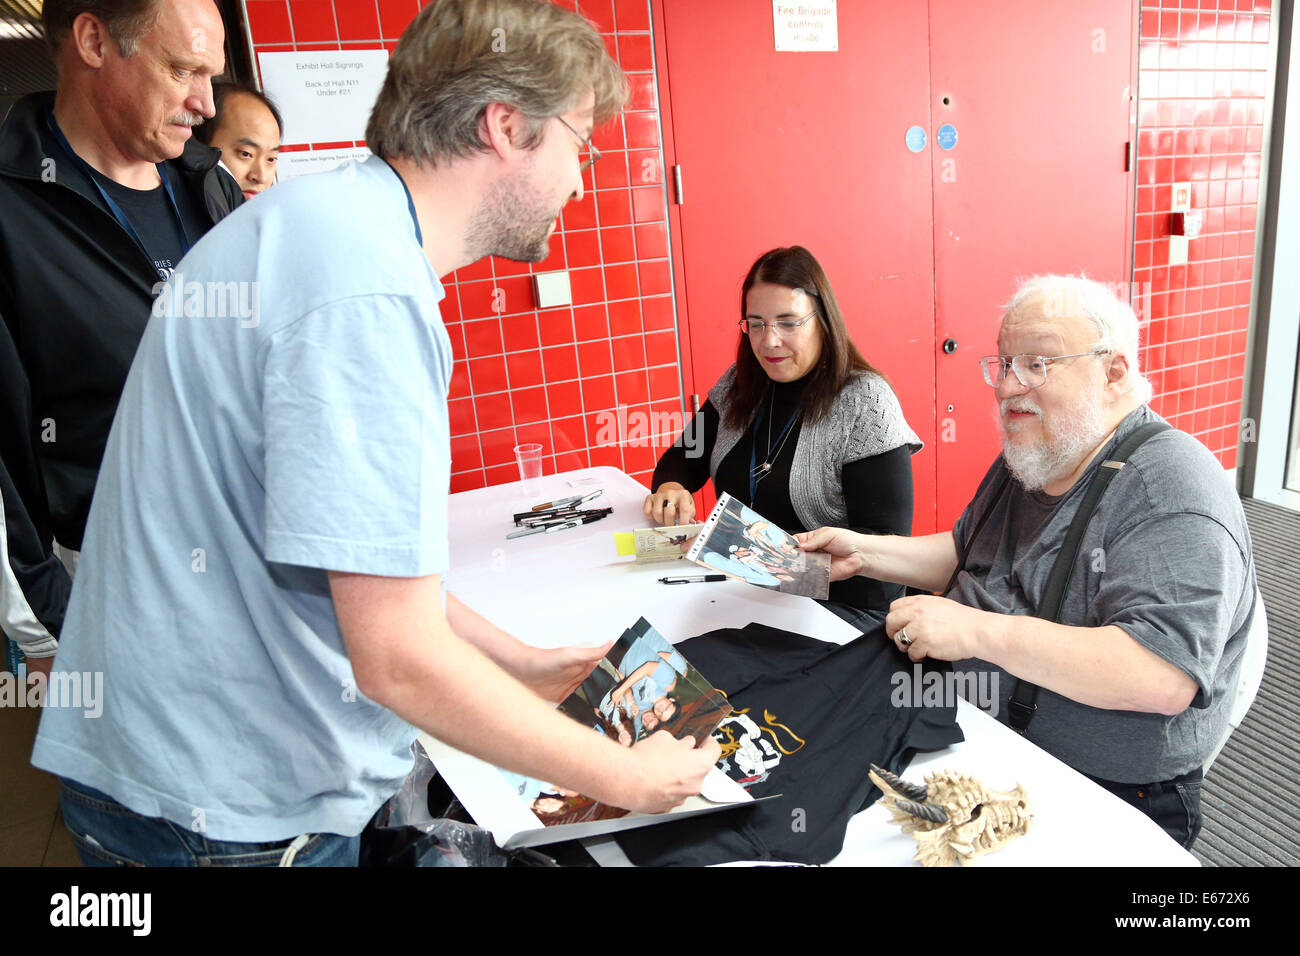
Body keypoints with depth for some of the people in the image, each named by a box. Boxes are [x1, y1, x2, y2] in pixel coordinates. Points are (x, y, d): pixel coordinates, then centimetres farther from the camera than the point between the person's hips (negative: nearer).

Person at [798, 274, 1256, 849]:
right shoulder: (1027, 459, 10)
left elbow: (1165, 677, -30)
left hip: (1104, 796, -8)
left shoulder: (1173, 489, -20)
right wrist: (863, 553, 7)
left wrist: (978, 630, -29)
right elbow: (965, 554, 23)